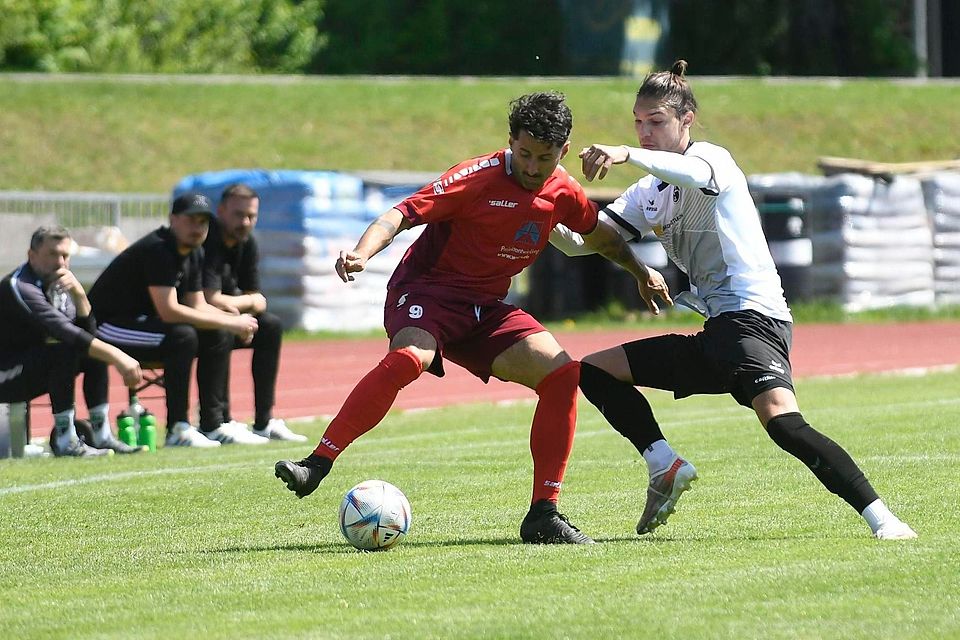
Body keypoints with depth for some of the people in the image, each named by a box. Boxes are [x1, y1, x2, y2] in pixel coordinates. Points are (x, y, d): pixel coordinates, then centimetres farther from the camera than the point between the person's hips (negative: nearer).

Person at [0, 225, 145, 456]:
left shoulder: (55, 283, 6)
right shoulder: (19, 287, -23)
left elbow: (88, 330, 2)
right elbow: (63, 330, -34)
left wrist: (79, 294, -16)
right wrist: (117, 357, -38)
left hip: (36, 365, 9)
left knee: (97, 349, 1)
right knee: (65, 351, -29)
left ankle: (100, 435, 0)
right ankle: (65, 440, -25)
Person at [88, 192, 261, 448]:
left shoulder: (194, 253, 7)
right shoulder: (157, 250, -24)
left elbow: (198, 307, 9)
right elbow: (169, 311, -31)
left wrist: (235, 322, -12)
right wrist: (231, 323, -27)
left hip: (143, 321, 10)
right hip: (109, 326, -10)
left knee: (219, 336, 2)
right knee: (182, 336, -31)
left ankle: (212, 425, 3)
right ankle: (177, 430, -27)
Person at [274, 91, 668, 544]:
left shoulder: (563, 192, 4)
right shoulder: (479, 178, -16)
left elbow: (599, 234, 27)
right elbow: (404, 214, -23)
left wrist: (640, 273, 34)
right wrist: (361, 253, -39)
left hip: (486, 308, 6)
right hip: (427, 289, -6)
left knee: (561, 373, -11)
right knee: (410, 358, -37)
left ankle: (543, 514, -4)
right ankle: (316, 464, -36)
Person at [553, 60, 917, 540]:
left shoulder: (711, 157, -5)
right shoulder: (648, 194, 18)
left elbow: (699, 174, -32)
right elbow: (582, 242, 15)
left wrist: (628, 154, -46)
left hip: (753, 318, -9)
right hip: (714, 337, 9)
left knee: (781, 420, -32)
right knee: (594, 372, 10)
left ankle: (882, 520, -34)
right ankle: (666, 466, 3)